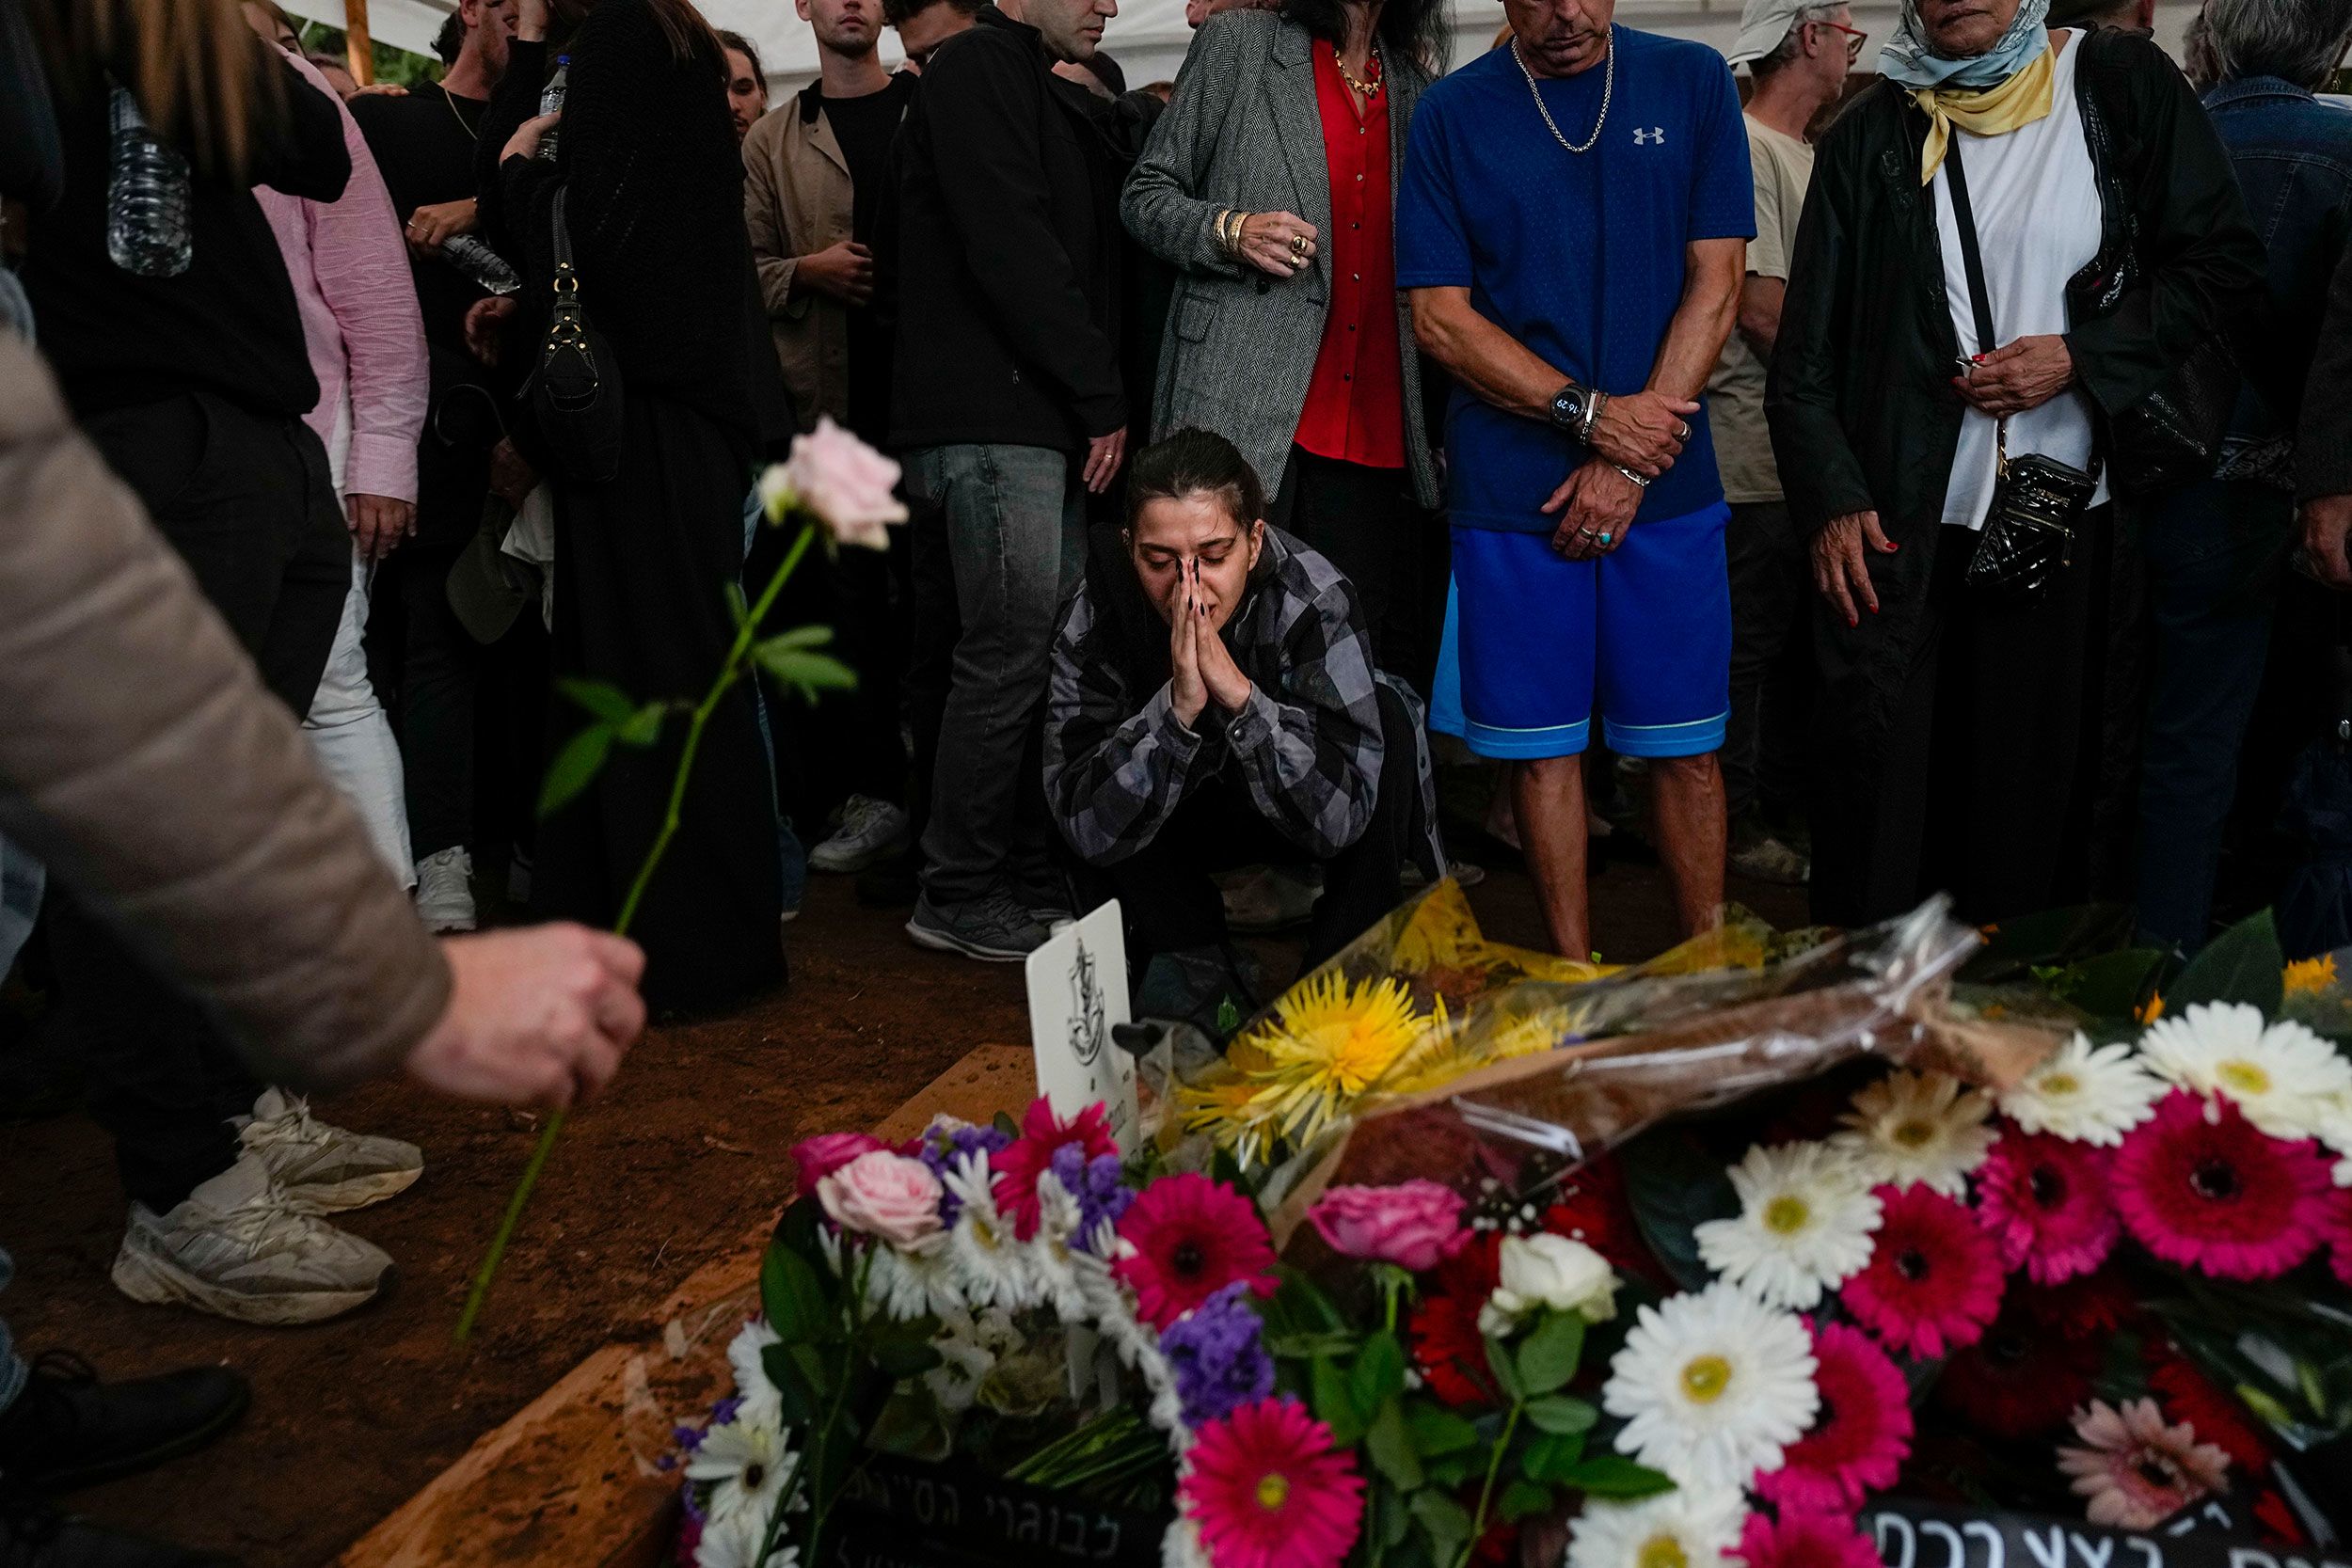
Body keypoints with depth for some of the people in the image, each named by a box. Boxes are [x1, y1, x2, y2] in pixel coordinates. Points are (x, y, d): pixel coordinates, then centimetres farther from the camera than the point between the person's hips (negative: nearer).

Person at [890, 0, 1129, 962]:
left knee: (1050, 653, 8)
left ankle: (1024, 877, 16)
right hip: (993, 419, -9)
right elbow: (1012, 251, -15)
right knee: (1013, 651, -10)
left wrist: (1097, 397, 11)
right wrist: (1103, 397, -11)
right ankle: (958, 897, 0)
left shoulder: (1049, 90, 26)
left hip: (1045, 419, 9)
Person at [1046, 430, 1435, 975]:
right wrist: (1179, 704, -43)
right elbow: (1088, 829, -30)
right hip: (1190, 813, 1)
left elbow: (1339, 817, -35)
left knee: (1386, 717, -29)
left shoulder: (1315, 600, -31)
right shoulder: (1095, 622, -26)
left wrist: (1241, 693, -46)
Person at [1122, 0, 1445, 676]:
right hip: (1244, 421, -4)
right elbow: (1146, 195, 9)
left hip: (1380, 441, 4)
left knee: (1375, 664, -2)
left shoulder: (1415, 88, 20)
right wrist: (1230, 230, -11)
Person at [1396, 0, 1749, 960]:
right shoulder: (1452, 114, 4)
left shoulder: (1693, 82, 6)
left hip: (1667, 484, 1)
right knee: (1543, 745, 6)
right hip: (1512, 487, 0)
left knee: (1684, 744, 5)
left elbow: (1714, 287, 1)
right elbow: (1440, 319, -1)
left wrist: (1628, 462, -8)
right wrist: (1592, 414, -11)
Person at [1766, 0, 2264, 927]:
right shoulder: (1869, 136, 8)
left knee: (2057, 786, 4)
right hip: (1900, 535, 0)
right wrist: (1831, 503, -6)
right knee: (1881, 797, -1)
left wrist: (2080, 358, -8)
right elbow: (1806, 355, 6)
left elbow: (2225, 262, 6)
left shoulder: (2121, 84, 6)